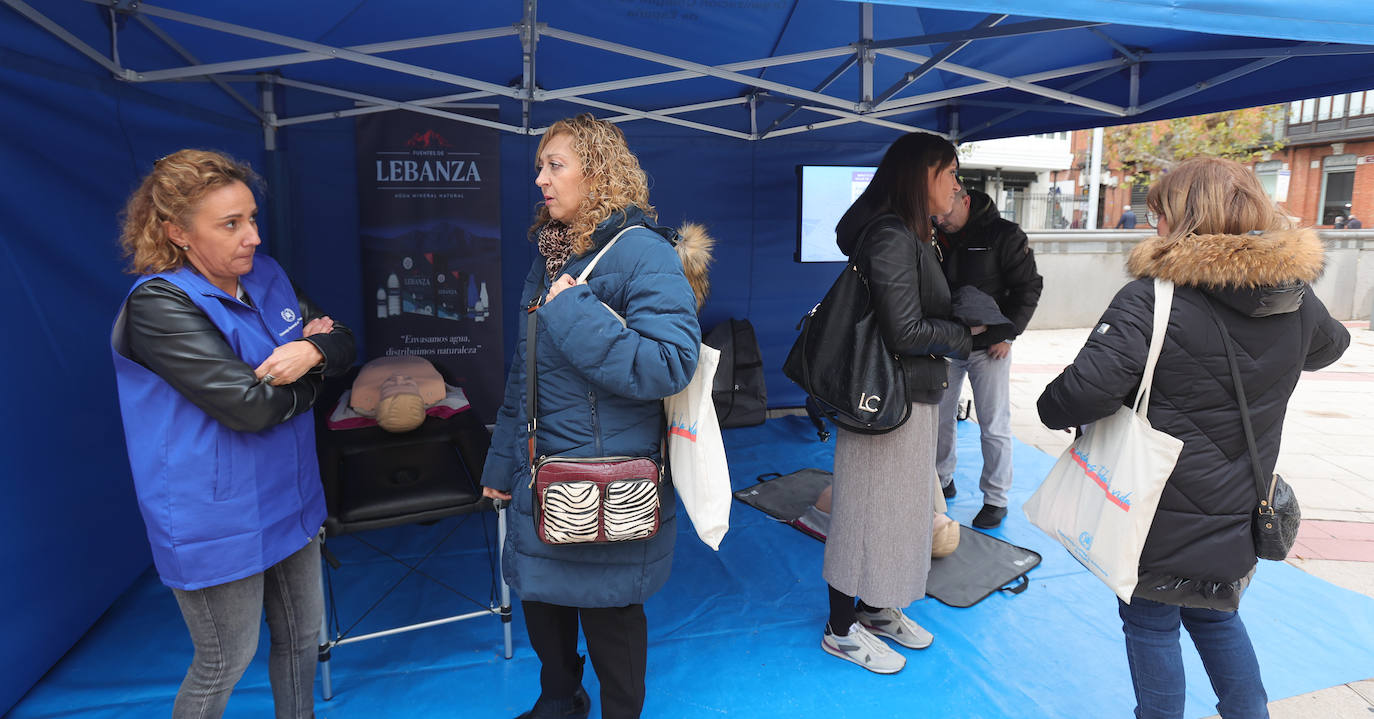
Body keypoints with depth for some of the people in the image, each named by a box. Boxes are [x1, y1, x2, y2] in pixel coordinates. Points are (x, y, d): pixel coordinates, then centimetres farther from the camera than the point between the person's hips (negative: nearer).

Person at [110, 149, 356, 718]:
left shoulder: (266, 276, 3)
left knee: (301, 638, 21)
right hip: (218, 521, -7)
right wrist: (307, 364, -9)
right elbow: (249, 405, -27)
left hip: (289, 500, 7)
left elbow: (343, 345, 4)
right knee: (225, 665, 13)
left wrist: (312, 351, -19)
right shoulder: (159, 304, -20)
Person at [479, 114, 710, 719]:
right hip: (540, 477, 8)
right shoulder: (550, 256, 9)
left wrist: (573, 313, -25)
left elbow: (670, 366, -27)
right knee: (540, 596, 22)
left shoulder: (643, 254, -16)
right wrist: (502, 462, 16)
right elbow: (523, 372, 14)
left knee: (607, 608, 11)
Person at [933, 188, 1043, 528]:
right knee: (939, 417, 11)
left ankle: (996, 498, 16)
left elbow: (1029, 286, -6)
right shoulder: (935, 236, 3)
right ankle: (942, 480, 30)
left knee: (994, 426, 3)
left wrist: (1007, 333, -11)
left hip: (988, 347, -4)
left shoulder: (1003, 234, -9)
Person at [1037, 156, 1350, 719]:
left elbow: (1089, 390, -32)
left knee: (1150, 624, 14)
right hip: (1239, 513, 7)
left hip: (1161, 516, -6)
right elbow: (1329, 345, 23)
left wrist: (1053, 408, -11)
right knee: (1217, 618, 27)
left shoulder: (1151, 300, -23)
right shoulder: (1297, 299, 0)